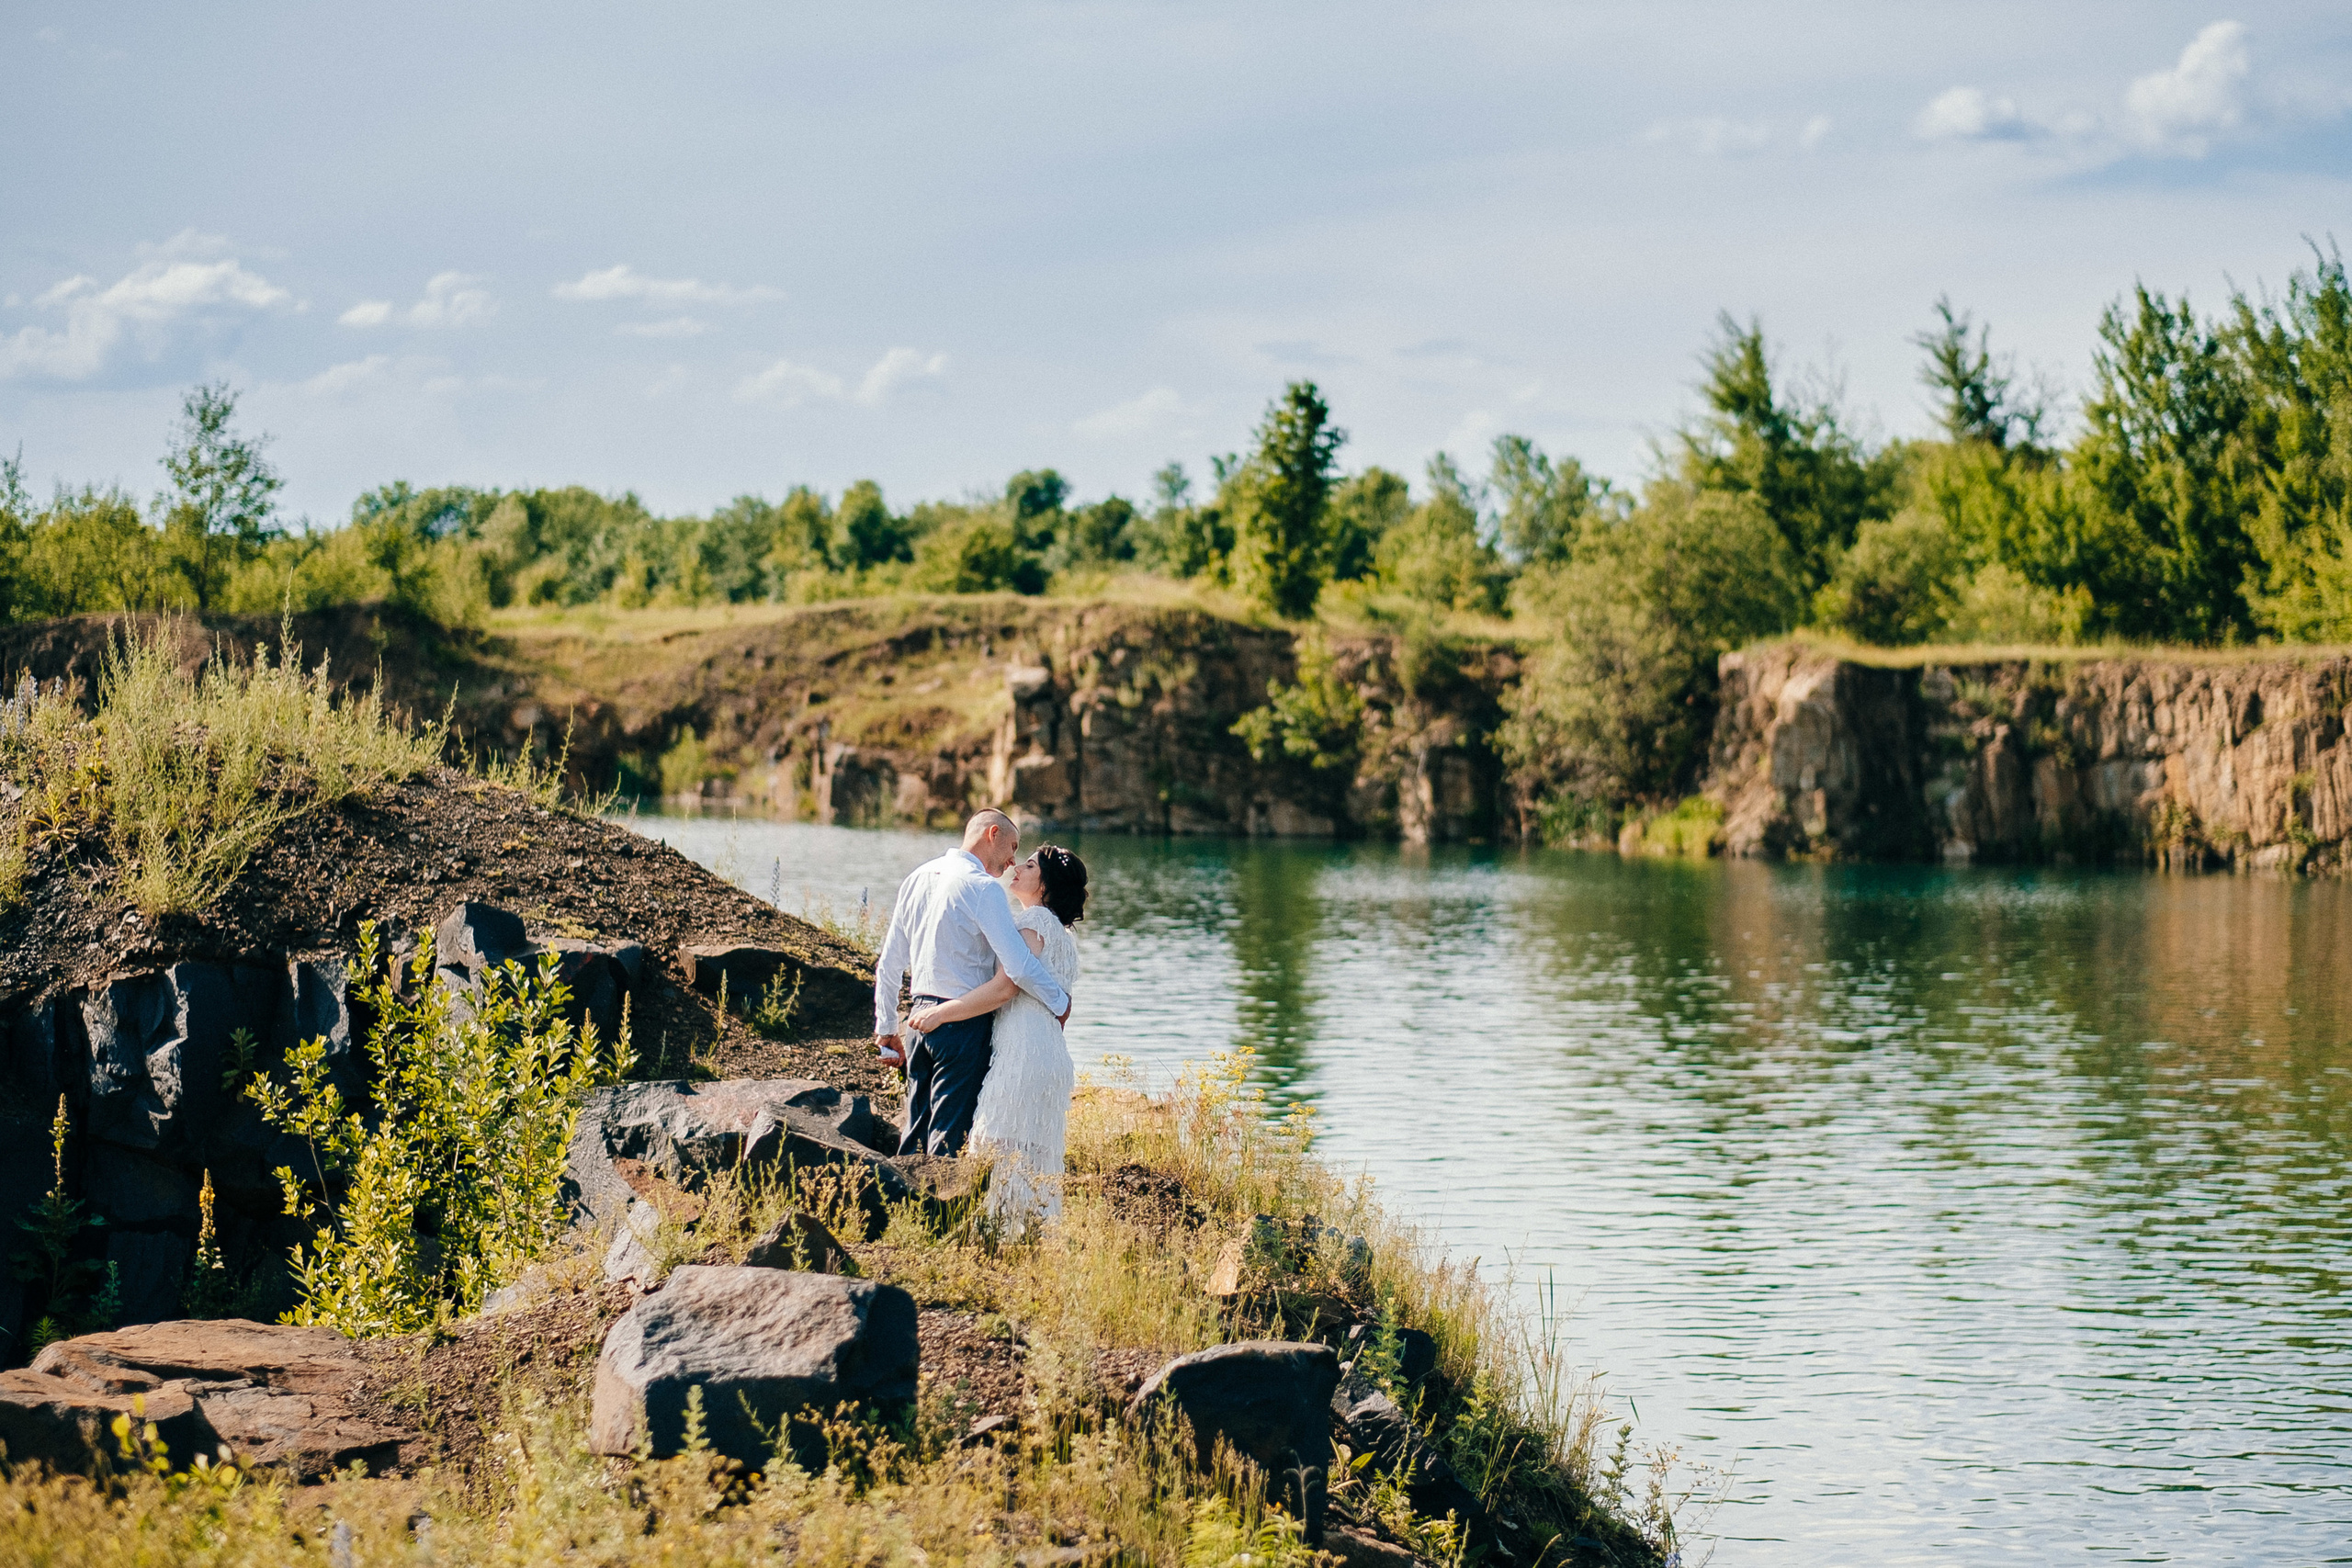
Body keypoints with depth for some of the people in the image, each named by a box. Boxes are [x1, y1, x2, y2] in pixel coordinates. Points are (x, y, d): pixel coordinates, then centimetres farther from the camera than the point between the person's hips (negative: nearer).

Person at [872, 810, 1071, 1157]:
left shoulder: (917, 878, 12)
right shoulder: (982, 887, -13)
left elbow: (889, 965, 16)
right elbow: (1019, 966, -20)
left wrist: (886, 1029, 23)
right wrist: (1060, 1003, -5)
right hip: (966, 1025, -8)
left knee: (915, 1133, 12)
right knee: (949, 1138, -5)